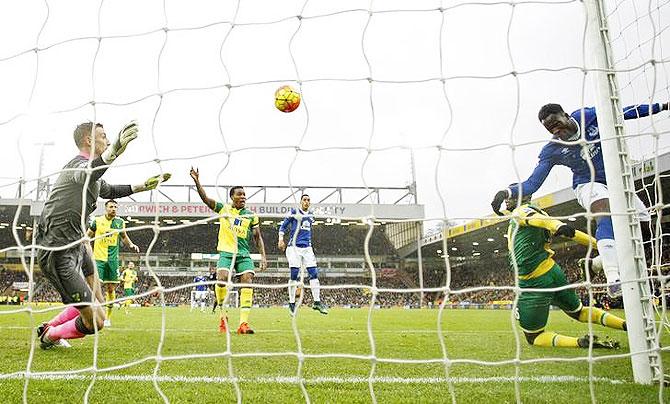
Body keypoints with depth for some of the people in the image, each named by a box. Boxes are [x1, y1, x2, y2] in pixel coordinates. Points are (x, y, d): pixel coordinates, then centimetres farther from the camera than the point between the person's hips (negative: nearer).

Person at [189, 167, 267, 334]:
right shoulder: (223, 208, 9)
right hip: (226, 252, -1)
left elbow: (258, 237, 13)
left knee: (247, 281, -16)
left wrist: (263, 255, 4)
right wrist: (197, 181, -10)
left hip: (244, 254, 2)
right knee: (222, 278, -24)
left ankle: (243, 323, -17)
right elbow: (205, 198, 3)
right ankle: (223, 315, -2)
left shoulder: (251, 216, 11)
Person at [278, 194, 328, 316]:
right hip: (294, 247, -5)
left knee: (314, 274, -3)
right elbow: (283, 226, 3)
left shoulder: (311, 215, 15)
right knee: (294, 275, -6)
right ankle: (291, 303, 4)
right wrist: (281, 239, -8)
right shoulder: (294, 212, 0)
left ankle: (317, 302, 1)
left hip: (307, 248, 5)